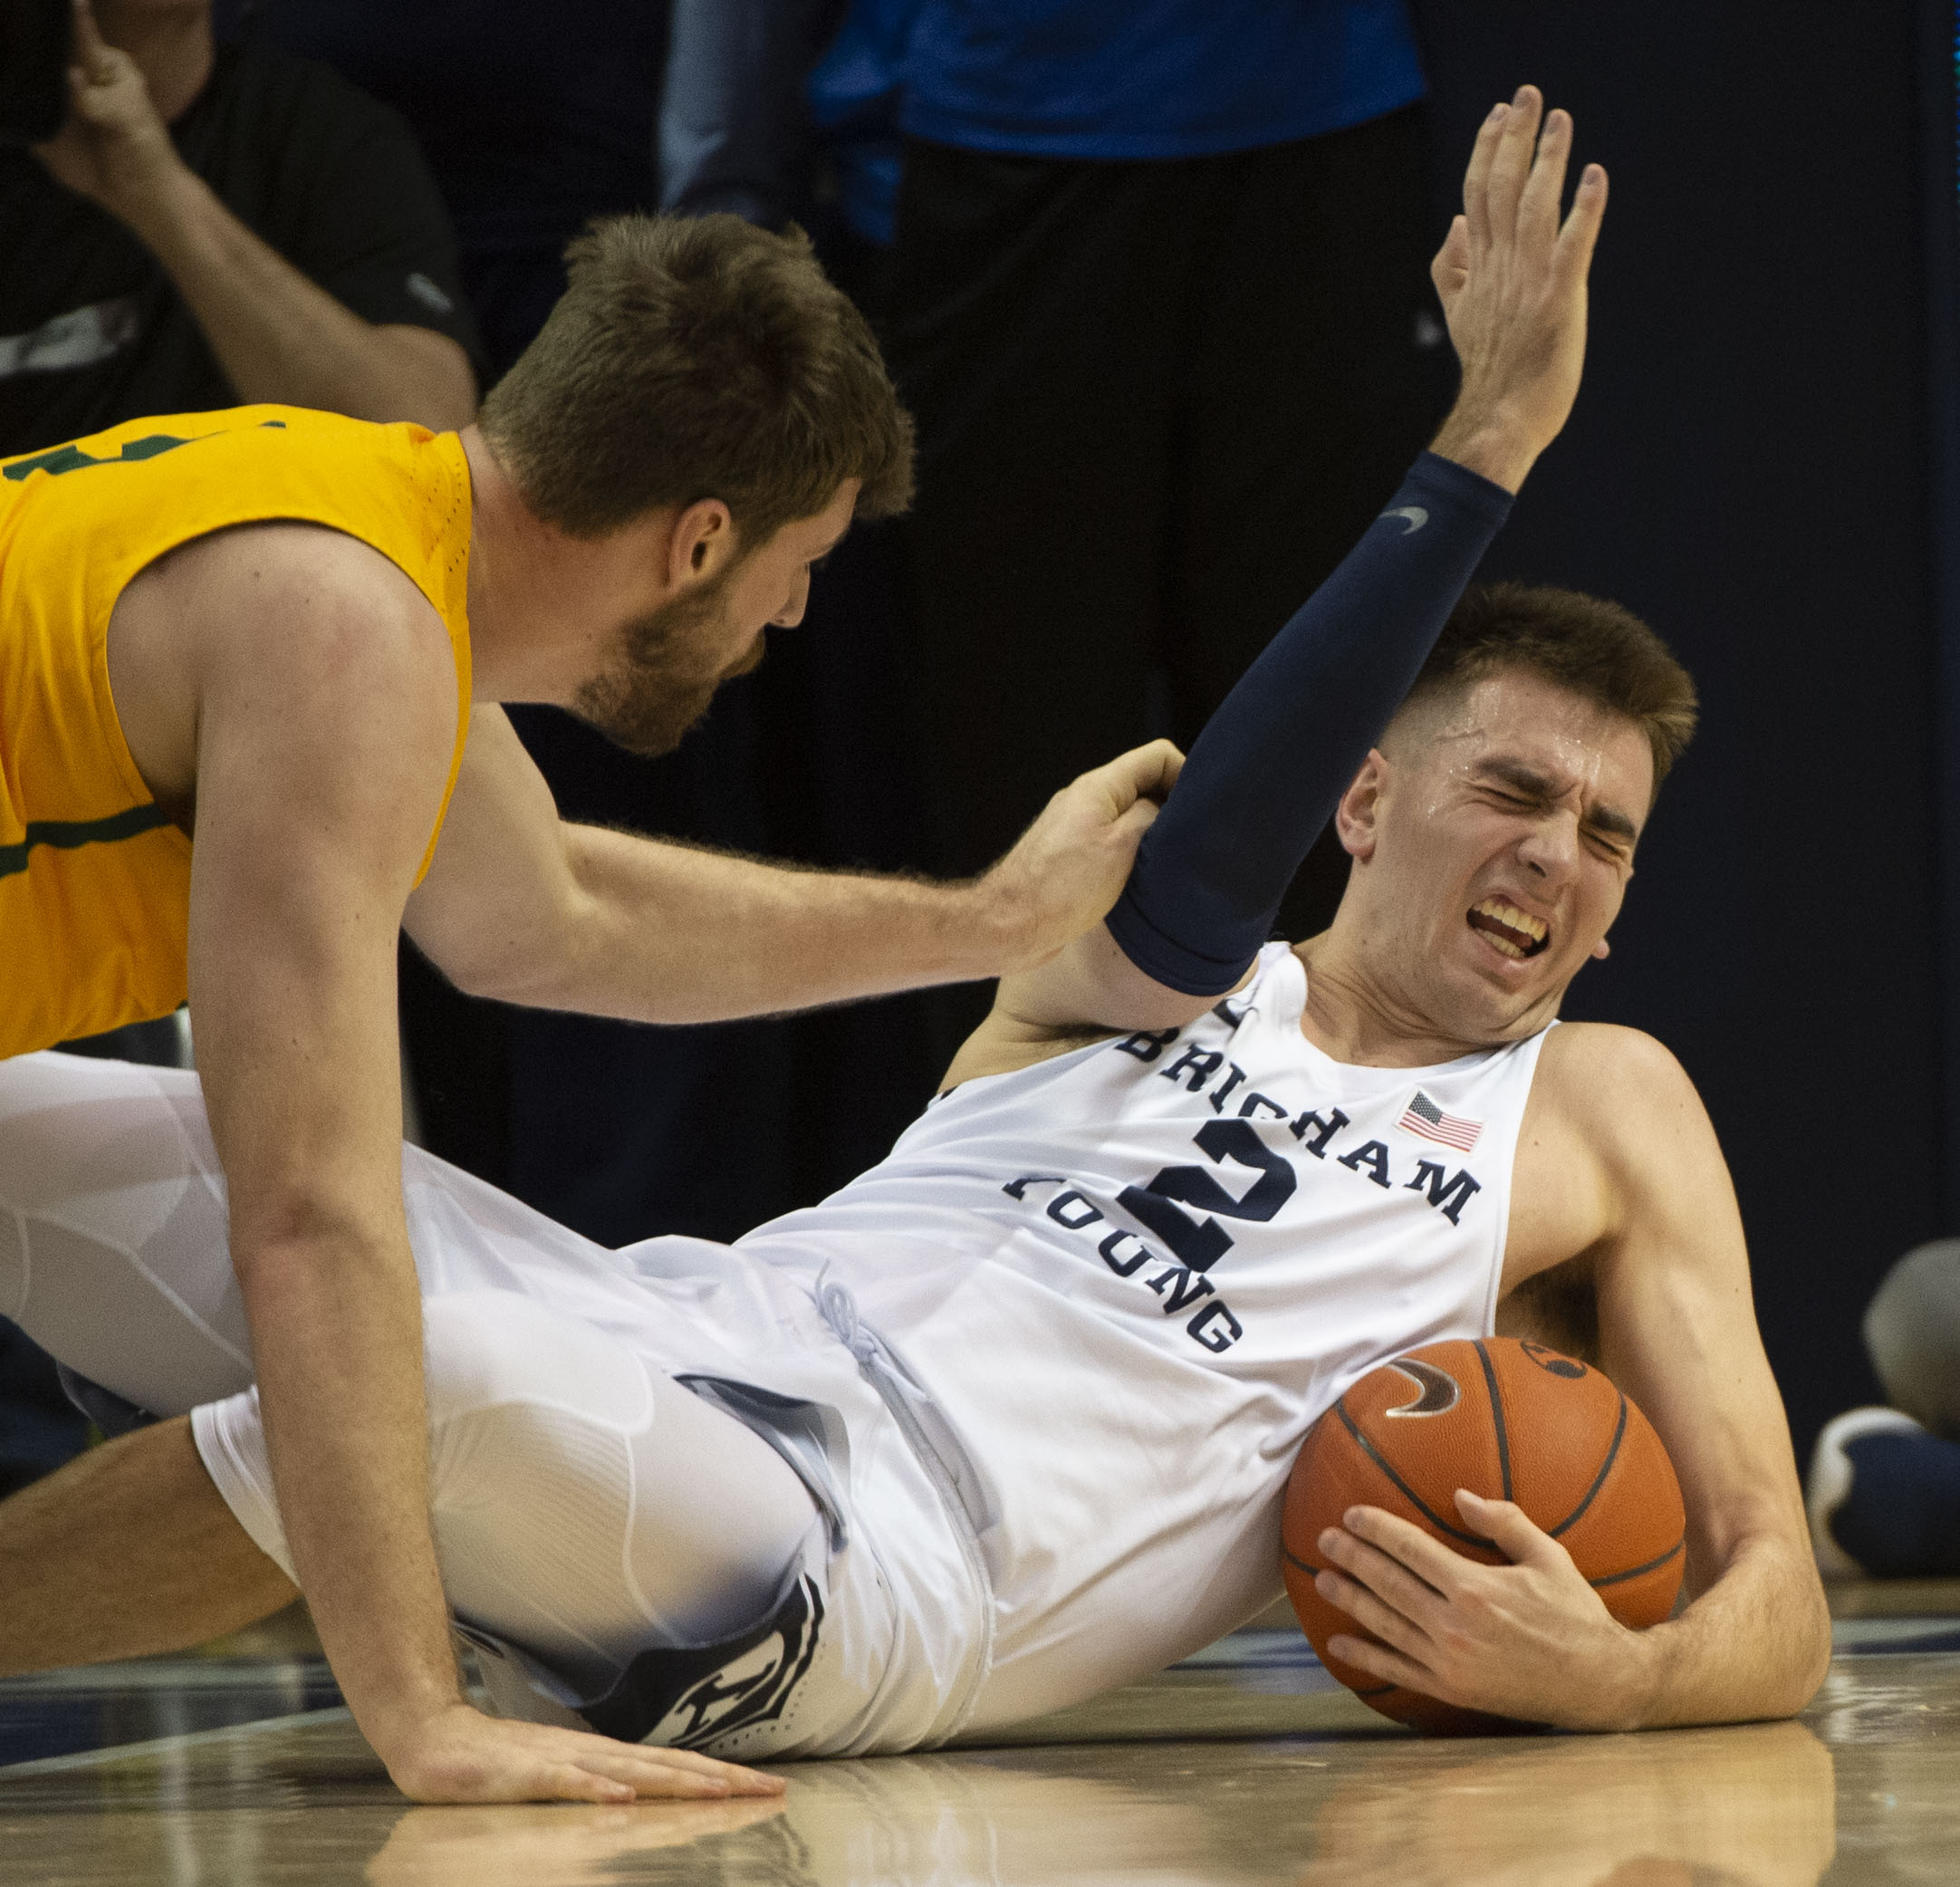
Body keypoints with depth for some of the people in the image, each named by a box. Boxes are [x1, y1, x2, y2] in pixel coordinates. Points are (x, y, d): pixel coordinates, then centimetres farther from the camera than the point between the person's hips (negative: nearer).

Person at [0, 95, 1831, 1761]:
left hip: (889, 1574, -4)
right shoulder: (1158, 976, 22)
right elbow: (1190, 884, -5)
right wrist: (1482, 448, -9)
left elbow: (1773, 1592, 12)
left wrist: (1617, 1678, -14)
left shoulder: (1602, 1115, 19)